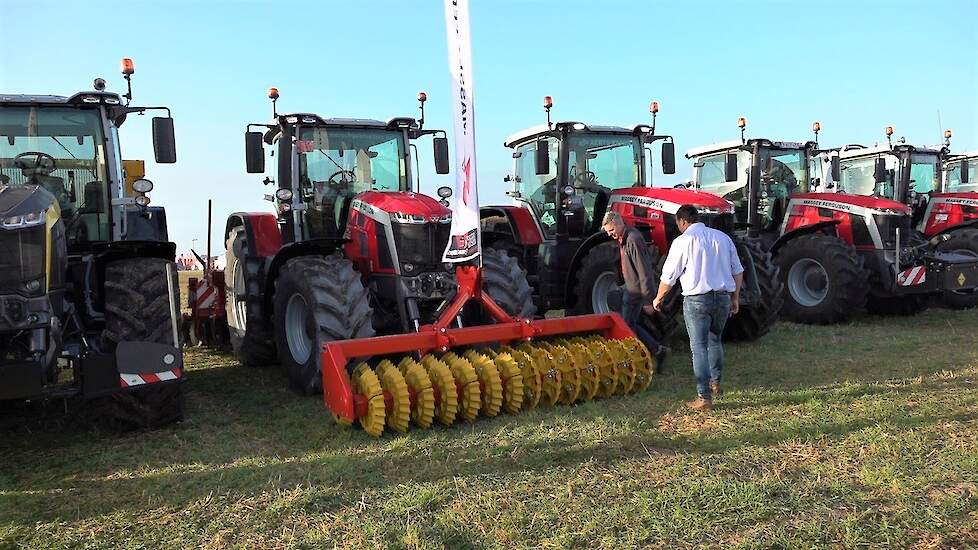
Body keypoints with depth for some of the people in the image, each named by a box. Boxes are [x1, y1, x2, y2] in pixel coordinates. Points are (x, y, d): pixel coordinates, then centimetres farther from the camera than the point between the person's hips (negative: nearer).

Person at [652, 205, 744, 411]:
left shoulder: (683, 241, -7)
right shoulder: (722, 237, 9)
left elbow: (668, 277, -3)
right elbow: (738, 271, 12)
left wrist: (658, 298, 13)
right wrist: (735, 298, 21)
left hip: (697, 299, -5)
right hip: (723, 297, 6)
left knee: (699, 347, -1)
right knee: (715, 340, 25)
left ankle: (704, 397, -3)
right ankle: (715, 383, 36)